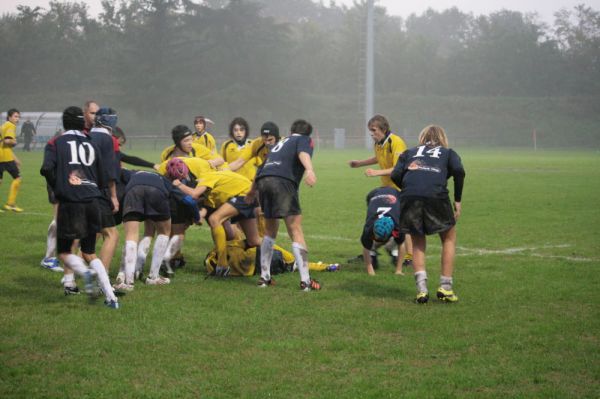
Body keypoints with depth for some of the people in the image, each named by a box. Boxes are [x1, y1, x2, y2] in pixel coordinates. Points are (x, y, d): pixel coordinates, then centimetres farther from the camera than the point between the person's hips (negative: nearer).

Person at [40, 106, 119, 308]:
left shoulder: (56, 143, 6)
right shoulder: (92, 145, 16)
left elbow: (47, 168, -10)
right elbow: (102, 179, 15)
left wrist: (57, 187, 5)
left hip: (69, 202, -3)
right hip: (92, 201, 3)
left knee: (64, 252, 11)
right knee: (89, 252, 14)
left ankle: (86, 272, -22)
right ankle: (111, 297, -1)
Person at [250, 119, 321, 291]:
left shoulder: (281, 143, 37)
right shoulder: (304, 139, 18)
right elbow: (303, 153, -8)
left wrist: (253, 192, 62)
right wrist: (309, 169, -28)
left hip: (262, 180, 6)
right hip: (283, 181, -6)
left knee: (270, 230, 21)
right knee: (296, 231, -6)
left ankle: (264, 277, 23)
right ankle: (305, 281, -11)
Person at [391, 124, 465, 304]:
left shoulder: (409, 153, 30)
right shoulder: (448, 153, 27)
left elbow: (395, 175, 13)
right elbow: (458, 171, 5)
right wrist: (457, 200, 10)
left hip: (409, 196, 2)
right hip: (436, 195, -2)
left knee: (418, 242, 20)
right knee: (449, 238, 20)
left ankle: (421, 288, 6)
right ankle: (445, 288, 16)